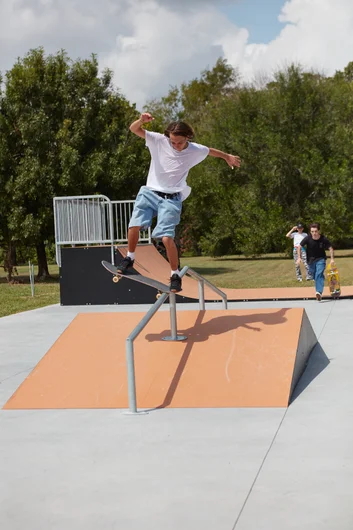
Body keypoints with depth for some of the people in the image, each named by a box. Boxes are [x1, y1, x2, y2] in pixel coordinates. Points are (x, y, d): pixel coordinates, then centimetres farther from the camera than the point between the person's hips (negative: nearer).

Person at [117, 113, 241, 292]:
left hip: (171, 199, -1)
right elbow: (134, 129, -8)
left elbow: (210, 150, 20)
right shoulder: (159, 140, -6)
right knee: (134, 225, -17)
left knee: (167, 238, -17)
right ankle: (129, 259, 9)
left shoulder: (195, 150, -3)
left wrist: (227, 156, 35)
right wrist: (141, 120, -29)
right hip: (149, 192, 2)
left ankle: (175, 275, 0)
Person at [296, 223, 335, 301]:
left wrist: (332, 259, -11)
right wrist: (299, 258, -10)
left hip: (321, 259, -3)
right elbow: (300, 247, -3)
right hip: (311, 260, 3)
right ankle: (319, 292, 27)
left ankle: (319, 292, -35)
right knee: (314, 277, 9)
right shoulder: (308, 238, -17)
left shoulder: (323, 239, -18)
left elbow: (330, 248, -4)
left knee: (319, 274, -23)